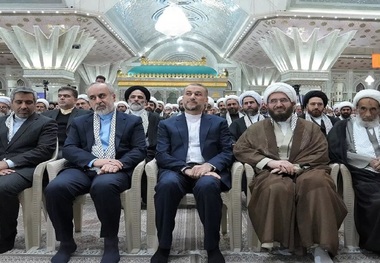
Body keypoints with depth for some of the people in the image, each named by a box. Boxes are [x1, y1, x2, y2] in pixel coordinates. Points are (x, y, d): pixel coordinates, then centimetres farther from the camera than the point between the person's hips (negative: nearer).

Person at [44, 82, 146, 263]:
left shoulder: (132, 121, 15)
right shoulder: (79, 122, 20)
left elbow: (140, 149, 3)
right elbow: (68, 149, 7)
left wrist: (118, 164, -17)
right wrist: (94, 161, -13)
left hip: (116, 171, -2)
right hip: (84, 169, 3)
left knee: (103, 186, -38)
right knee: (55, 188, -27)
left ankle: (111, 241, -16)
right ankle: (66, 242, -4)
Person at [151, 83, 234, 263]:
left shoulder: (219, 123, 18)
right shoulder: (167, 124, 18)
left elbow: (228, 152, 7)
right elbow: (161, 155, 4)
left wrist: (210, 165, -15)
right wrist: (186, 168, -14)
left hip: (208, 170, 0)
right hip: (177, 171, 1)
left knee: (207, 185, -36)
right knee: (167, 184, -35)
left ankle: (213, 247, -16)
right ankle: (163, 246, -16)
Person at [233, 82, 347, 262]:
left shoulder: (310, 128, 20)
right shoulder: (257, 129, 19)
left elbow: (320, 155, 7)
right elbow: (239, 149, 5)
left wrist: (296, 167, -13)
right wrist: (270, 161, -10)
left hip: (304, 172, 1)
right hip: (272, 173, -1)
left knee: (317, 183, -34)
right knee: (278, 188, -37)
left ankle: (319, 245, -28)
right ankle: (283, 241, -21)